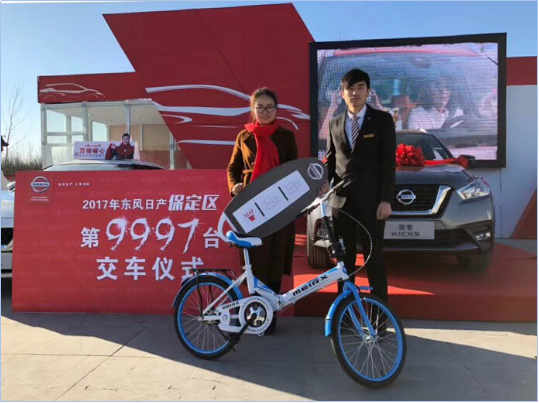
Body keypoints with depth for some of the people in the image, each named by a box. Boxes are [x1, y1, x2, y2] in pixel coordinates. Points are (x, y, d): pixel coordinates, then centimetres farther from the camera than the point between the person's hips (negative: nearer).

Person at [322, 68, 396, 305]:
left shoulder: (382, 120, 1)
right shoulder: (335, 124, 13)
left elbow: (388, 161, -4)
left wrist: (386, 199, -11)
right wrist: (325, 179, -6)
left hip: (371, 200, -3)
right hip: (341, 199, 4)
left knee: (373, 257, 2)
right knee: (344, 257, 10)